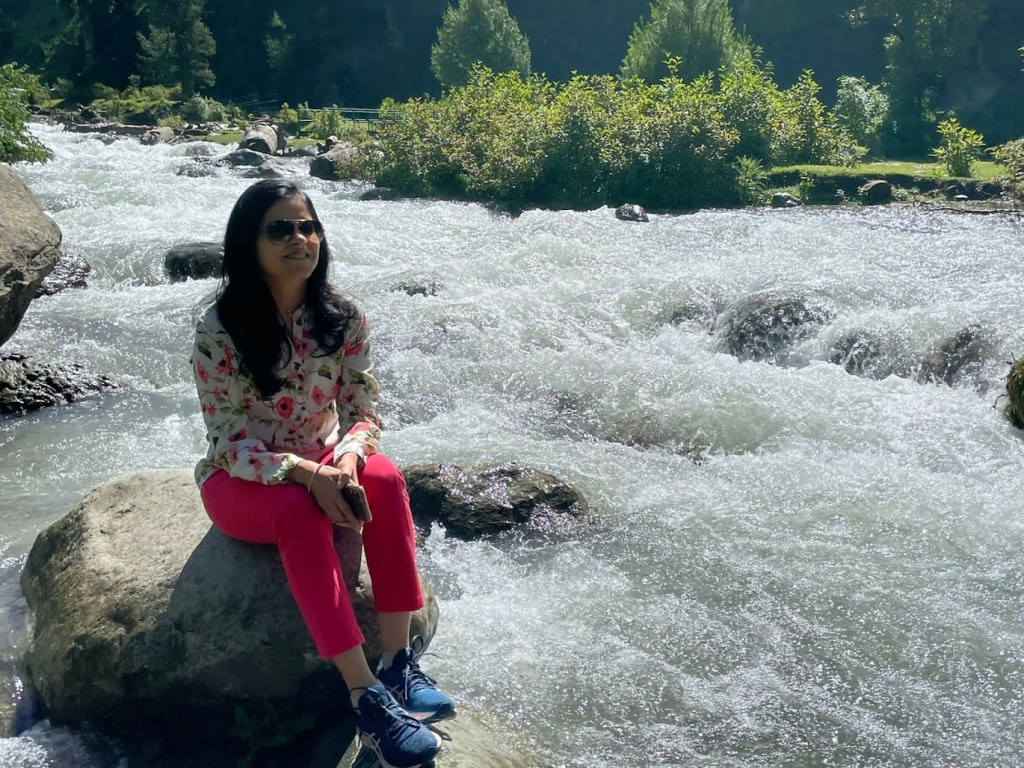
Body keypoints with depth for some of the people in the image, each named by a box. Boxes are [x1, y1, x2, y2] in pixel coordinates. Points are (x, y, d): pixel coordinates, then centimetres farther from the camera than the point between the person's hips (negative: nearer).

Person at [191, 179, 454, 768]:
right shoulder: (219, 330, -16)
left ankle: (400, 664, -27)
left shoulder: (344, 317, -6)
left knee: (385, 479, -30)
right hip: (242, 480, -3)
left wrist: (347, 458, -28)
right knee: (298, 511, -37)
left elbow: (364, 411, -4)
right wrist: (305, 474, -33)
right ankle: (368, 698, -38)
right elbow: (229, 440, -17)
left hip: (324, 466, 4)